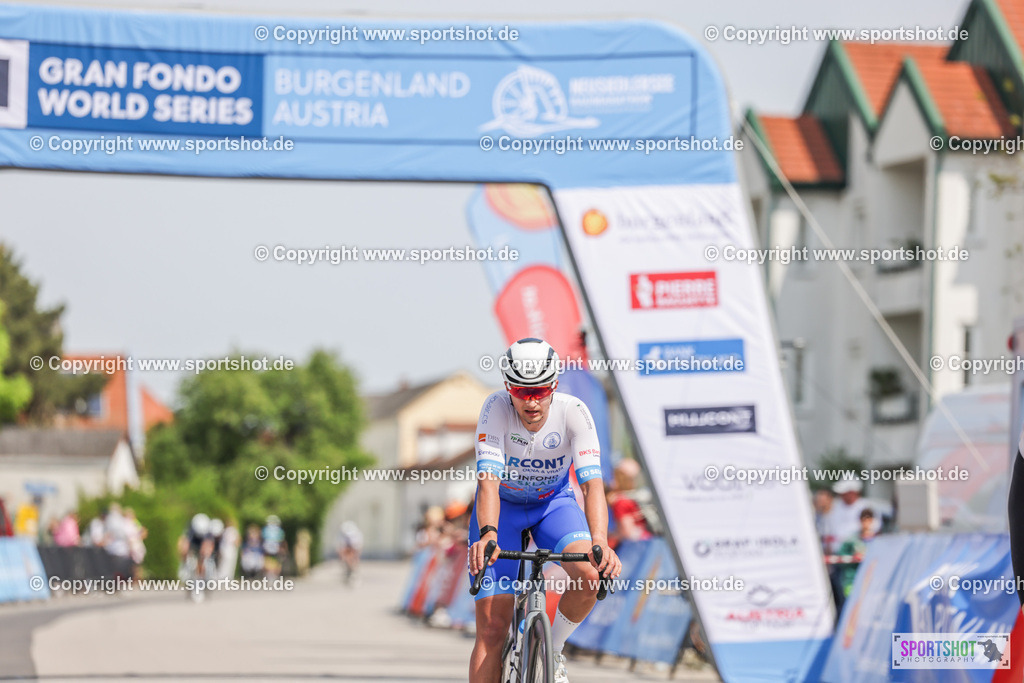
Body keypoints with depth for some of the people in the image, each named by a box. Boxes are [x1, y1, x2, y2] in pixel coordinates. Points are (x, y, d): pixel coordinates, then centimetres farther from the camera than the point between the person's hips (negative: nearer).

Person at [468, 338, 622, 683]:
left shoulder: (573, 412, -27)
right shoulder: (497, 407, -29)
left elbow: (592, 483, -35)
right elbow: (488, 479, -38)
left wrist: (600, 542, -52)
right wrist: (487, 534, -57)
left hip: (554, 502, 1)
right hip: (503, 506, -1)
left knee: (590, 575, -28)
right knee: (492, 627, -11)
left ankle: (554, 650, 0)